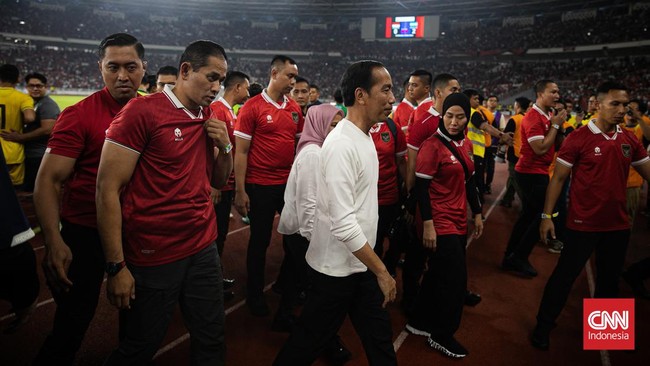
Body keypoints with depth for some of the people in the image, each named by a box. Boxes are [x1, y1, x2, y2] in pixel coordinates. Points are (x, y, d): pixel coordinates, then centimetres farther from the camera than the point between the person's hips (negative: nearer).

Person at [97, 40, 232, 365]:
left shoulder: (209, 118, 7)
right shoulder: (142, 111, -13)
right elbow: (108, 189, -14)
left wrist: (225, 146, -4)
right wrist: (117, 267, -14)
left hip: (203, 249, 6)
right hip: (152, 258, -5)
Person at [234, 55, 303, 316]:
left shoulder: (294, 109, 7)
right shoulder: (252, 107, -8)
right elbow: (241, 151, -9)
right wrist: (240, 191, -12)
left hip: (291, 184, 5)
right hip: (260, 186, -5)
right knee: (260, 241, 8)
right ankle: (255, 295, 28)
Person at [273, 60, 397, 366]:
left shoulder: (364, 136, 8)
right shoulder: (342, 144, -23)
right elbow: (342, 223, -28)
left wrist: (376, 267, 17)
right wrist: (381, 271, -21)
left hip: (359, 263, 9)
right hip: (336, 267, -9)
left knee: (379, 337, 19)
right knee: (311, 340, 11)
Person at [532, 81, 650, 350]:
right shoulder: (578, 138, -13)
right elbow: (558, 178, -10)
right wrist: (546, 215, -13)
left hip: (618, 224, 6)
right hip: (583, 224, -5)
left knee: (610, 280, 20)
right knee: (564, 277, 4)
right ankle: (543, 326, 21)